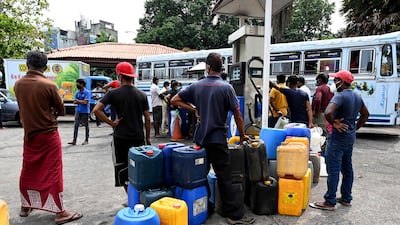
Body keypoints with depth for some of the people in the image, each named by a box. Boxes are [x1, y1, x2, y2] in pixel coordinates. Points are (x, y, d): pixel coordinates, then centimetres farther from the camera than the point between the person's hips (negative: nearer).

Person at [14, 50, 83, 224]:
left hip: (29, 134, 6)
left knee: (28, 172, 18)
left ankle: (25, 206, 34)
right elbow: (61, 110, -6)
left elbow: (27, 107, 12)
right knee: (53, 173, 0)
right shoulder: (49, 85, -16)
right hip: (49, 135, -5)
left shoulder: (18, 84, 0)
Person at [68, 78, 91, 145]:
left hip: (85, 111, -6)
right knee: (76, 125, 3)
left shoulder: (87, 92, -9)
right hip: (78, 111, 6)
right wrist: (81, 102, -11)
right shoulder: (77, 93, 10)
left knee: (86, 125, 5)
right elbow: (75, 102, 9)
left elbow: (85, 102, -16)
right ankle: (74, 140, 6)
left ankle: (86, 140, 15)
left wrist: (78, 101, -5)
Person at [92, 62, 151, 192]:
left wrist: (111, 123, -5)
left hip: (121, 137, -3)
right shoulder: (142, 95, 3)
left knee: (123, 170, 9)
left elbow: (96, 110, -14)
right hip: (138, 137, 3)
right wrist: (148, 137, 11)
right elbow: (147, 119, 3)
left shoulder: (113, 93, -5)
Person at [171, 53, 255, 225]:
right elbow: (237, 115, -6)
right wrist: (242, 135, 6)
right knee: (224, 177, -2)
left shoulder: (196, 86, 3)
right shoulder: (226, 87, -8)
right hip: (217, 138, -4)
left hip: (200, 138, 4)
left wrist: (194, 109, 6)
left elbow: (174, 100, 6)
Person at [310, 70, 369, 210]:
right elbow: (365, 115, 22)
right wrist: (354, 128, 19)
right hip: (350, 137, 9)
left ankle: (329, 202, 3)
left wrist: (334, 123, -18)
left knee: (333, 170, -3)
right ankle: (346, 198, 27)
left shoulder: (340, 96, -19)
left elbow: (328, 113, -35)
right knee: (347, 167, 16)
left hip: (338, 137, -9)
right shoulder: (357, 96, 10)